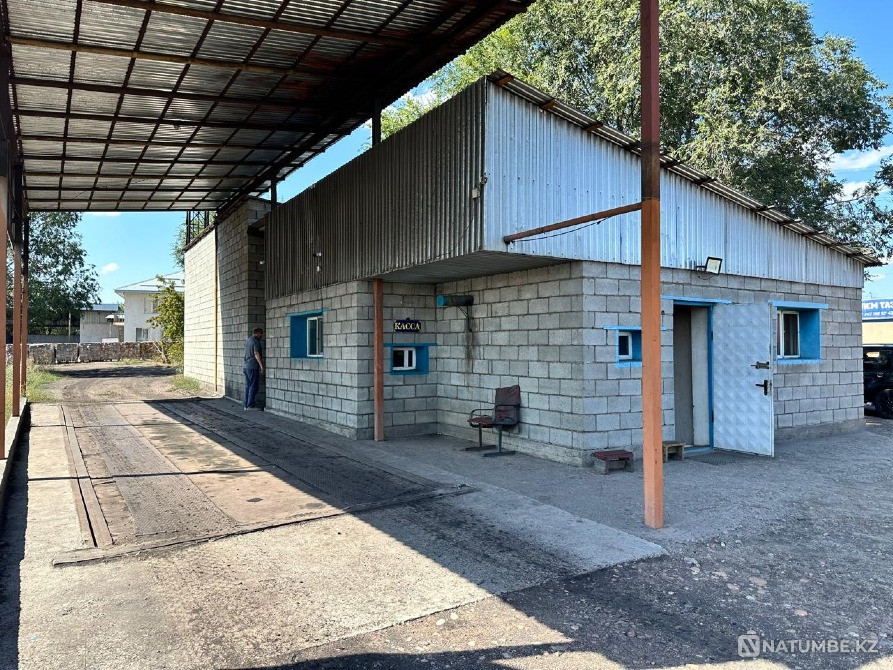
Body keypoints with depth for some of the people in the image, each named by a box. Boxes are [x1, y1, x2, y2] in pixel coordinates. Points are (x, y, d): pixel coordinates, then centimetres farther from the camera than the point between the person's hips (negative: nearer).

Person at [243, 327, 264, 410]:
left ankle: (246, 405, 13)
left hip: (245, 366, 9)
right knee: (253, 386, -5)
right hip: (252, 367, -9)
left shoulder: (247, 340, 16)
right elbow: (256, 354, -20)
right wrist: (261, 366, -20)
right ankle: (250, 406, -5)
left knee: (247, 386, 11)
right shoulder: (256, 341, -12)